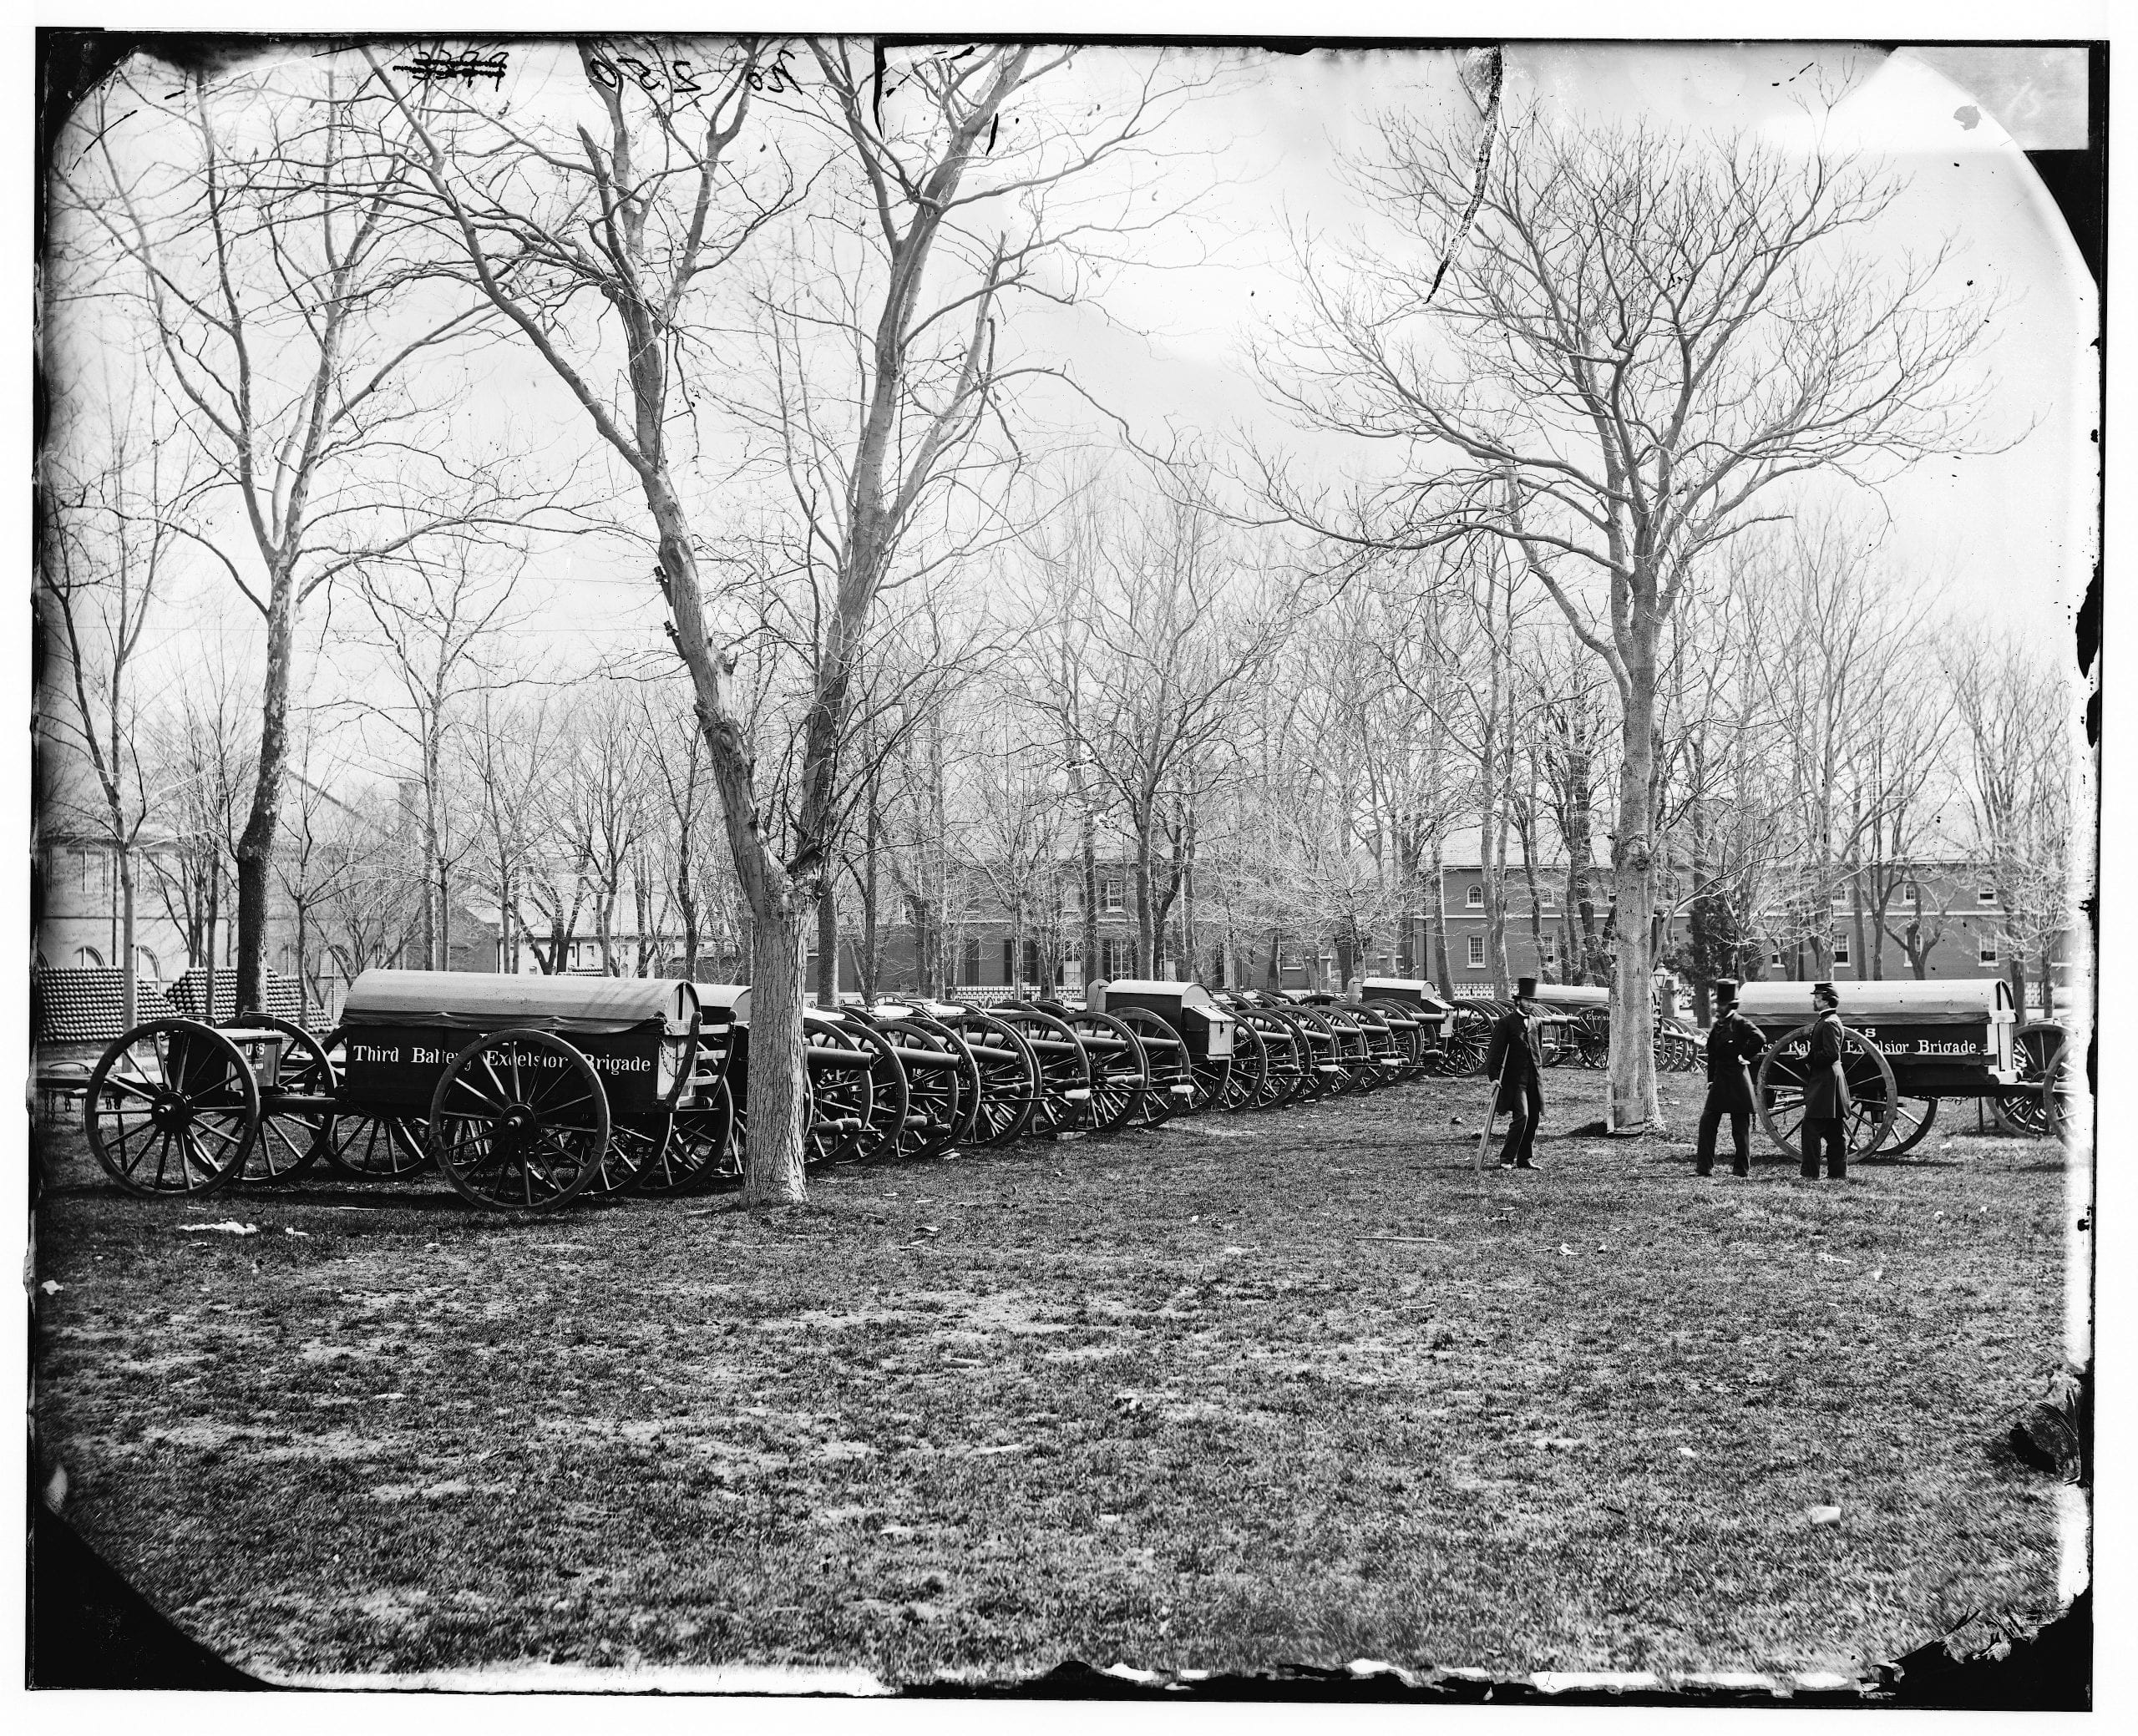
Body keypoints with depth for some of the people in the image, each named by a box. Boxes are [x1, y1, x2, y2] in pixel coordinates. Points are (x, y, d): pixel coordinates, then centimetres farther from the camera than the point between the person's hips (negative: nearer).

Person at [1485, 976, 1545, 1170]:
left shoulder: (1535, 1022, 14)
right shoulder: (1506, 1023, -5)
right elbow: (1495, 1051, -7)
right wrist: (1494, 1076, -13)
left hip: (1534, 1079, 6)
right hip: (1515, 1079, -6)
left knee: (1533, 1118, 6)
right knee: (1521, 1116, -16)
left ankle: (1526, 1159, 14)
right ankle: (1506, 1158, -8)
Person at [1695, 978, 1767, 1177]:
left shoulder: (1740, 1023, -10)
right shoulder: (1717, 1025, 12)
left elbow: (1760, 1040, -25)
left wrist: (1744, 1056, -14)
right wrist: (1710, 1080, 12)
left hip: (1737, 1080, -7)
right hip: (1719, 1081, 7)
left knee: (1740, 1127, 1)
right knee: (1707, 1122, 2)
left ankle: (1742, 1168, 7)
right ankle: (1704, 1167, 5)